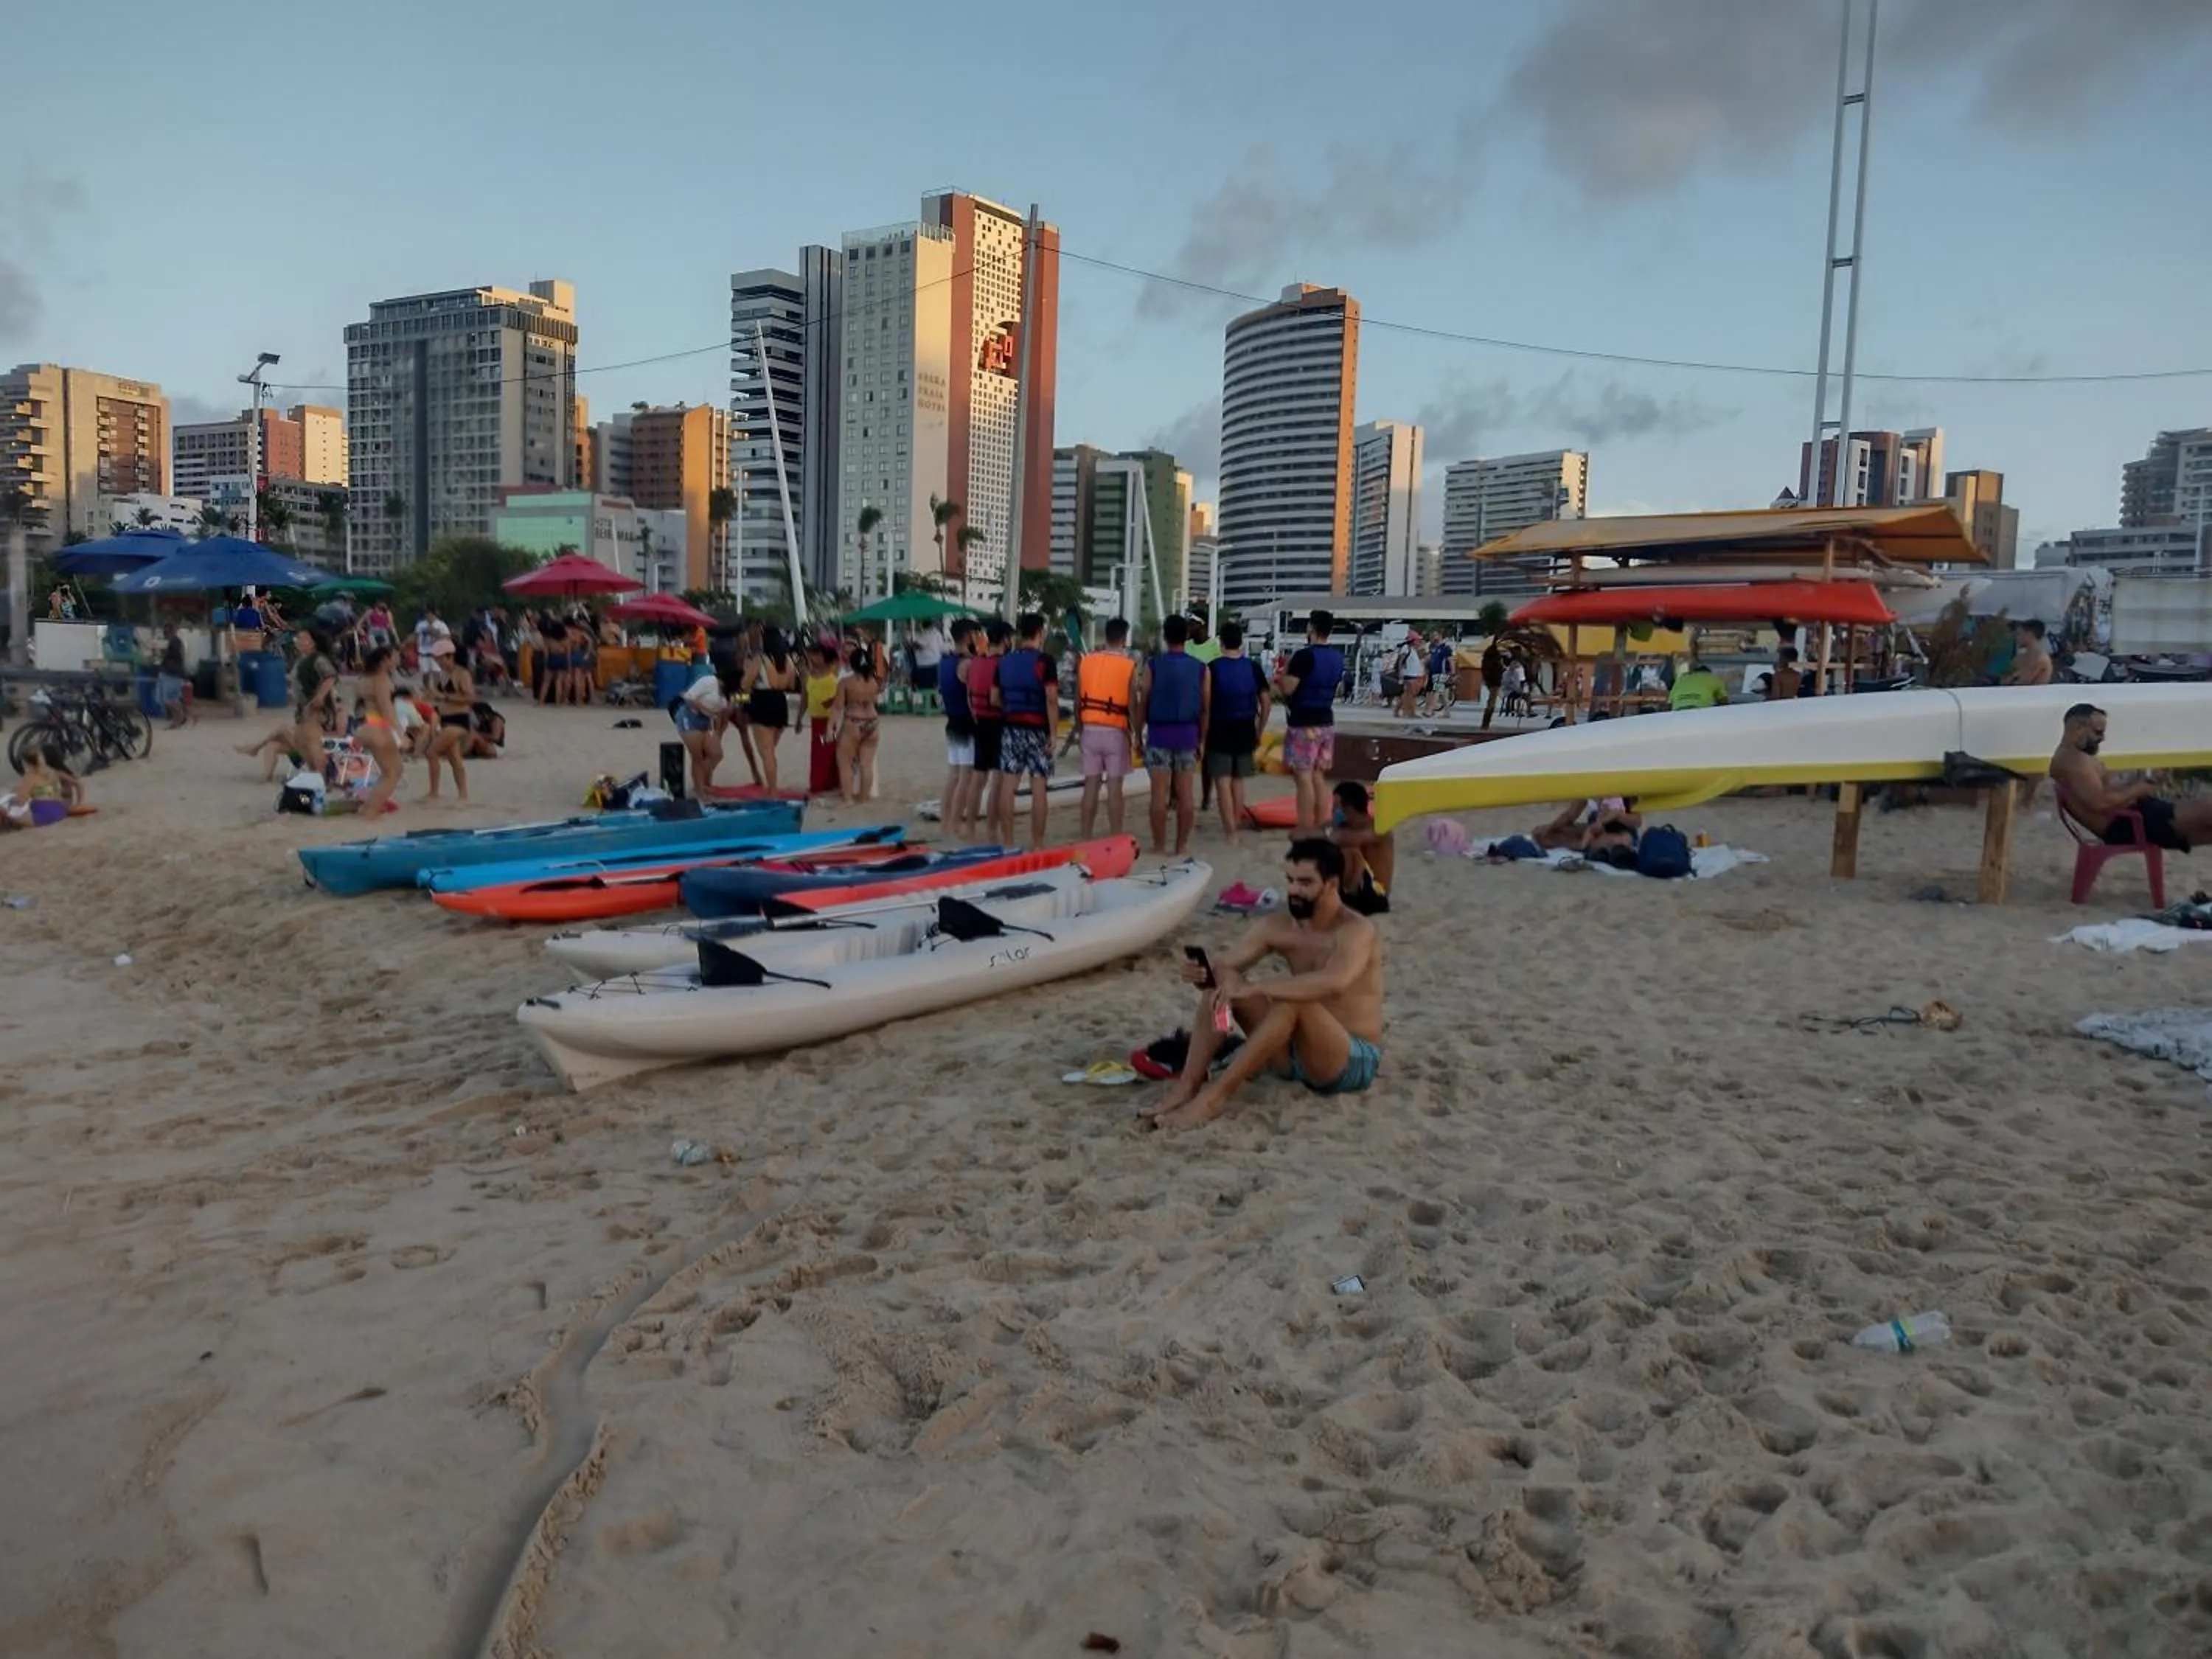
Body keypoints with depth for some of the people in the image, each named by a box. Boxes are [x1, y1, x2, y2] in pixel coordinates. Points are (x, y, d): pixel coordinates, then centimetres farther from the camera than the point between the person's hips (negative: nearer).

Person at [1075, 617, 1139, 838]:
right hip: (1116, 731, -3)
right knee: (1114, 787, 1)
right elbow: (1132, 704, -9)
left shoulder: (1086, 661, 3)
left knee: (1091, 785, 8)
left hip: (1090, 730, 3)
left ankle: (1086, 838, 10)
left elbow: (1078, 700, 6)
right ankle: (1116, 839, 3)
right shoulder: (1129, 666, -7)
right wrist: (1137, 735, -1)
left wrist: (1079, 728, 16)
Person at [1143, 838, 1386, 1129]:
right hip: (1297, 1055, 7)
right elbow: (1222, 969, -1)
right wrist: (1200, 974, -26)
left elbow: (1334, 983, -39)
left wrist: (1254, 988, -43)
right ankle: (1187, 1087, -19)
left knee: (1293, 1001, -36)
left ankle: (1215, 1096, -35)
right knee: (1221, 985, -10)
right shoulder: (1276, 926, 2)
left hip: (1355, 1062, -6)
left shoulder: (1356, 931, -18)